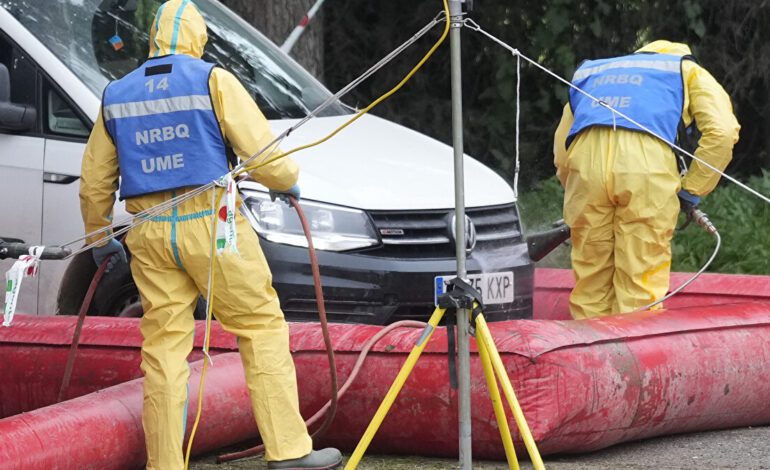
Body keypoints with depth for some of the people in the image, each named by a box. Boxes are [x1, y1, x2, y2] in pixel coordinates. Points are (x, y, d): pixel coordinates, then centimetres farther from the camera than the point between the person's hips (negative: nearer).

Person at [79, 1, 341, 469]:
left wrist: (100, 239, 31)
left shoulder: (117, 95, 12)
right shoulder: (213, 81, -3)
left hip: (149, 234, 4)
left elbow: (95, 183, 17)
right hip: (210, 222, -4)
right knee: (262, 329, 1)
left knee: (164, 349, 6)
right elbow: (262, 151, -8)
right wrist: (288, 180, 13)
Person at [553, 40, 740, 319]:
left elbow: (561, 153, 29)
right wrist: (691, 190, 15)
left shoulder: (588, 72, 38)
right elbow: (722, 132, 11)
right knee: (640, 282, 2)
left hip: (585, 160, 3)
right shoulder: (688, 72, 29)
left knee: (591, 278, 11)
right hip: (647, 162, -3)